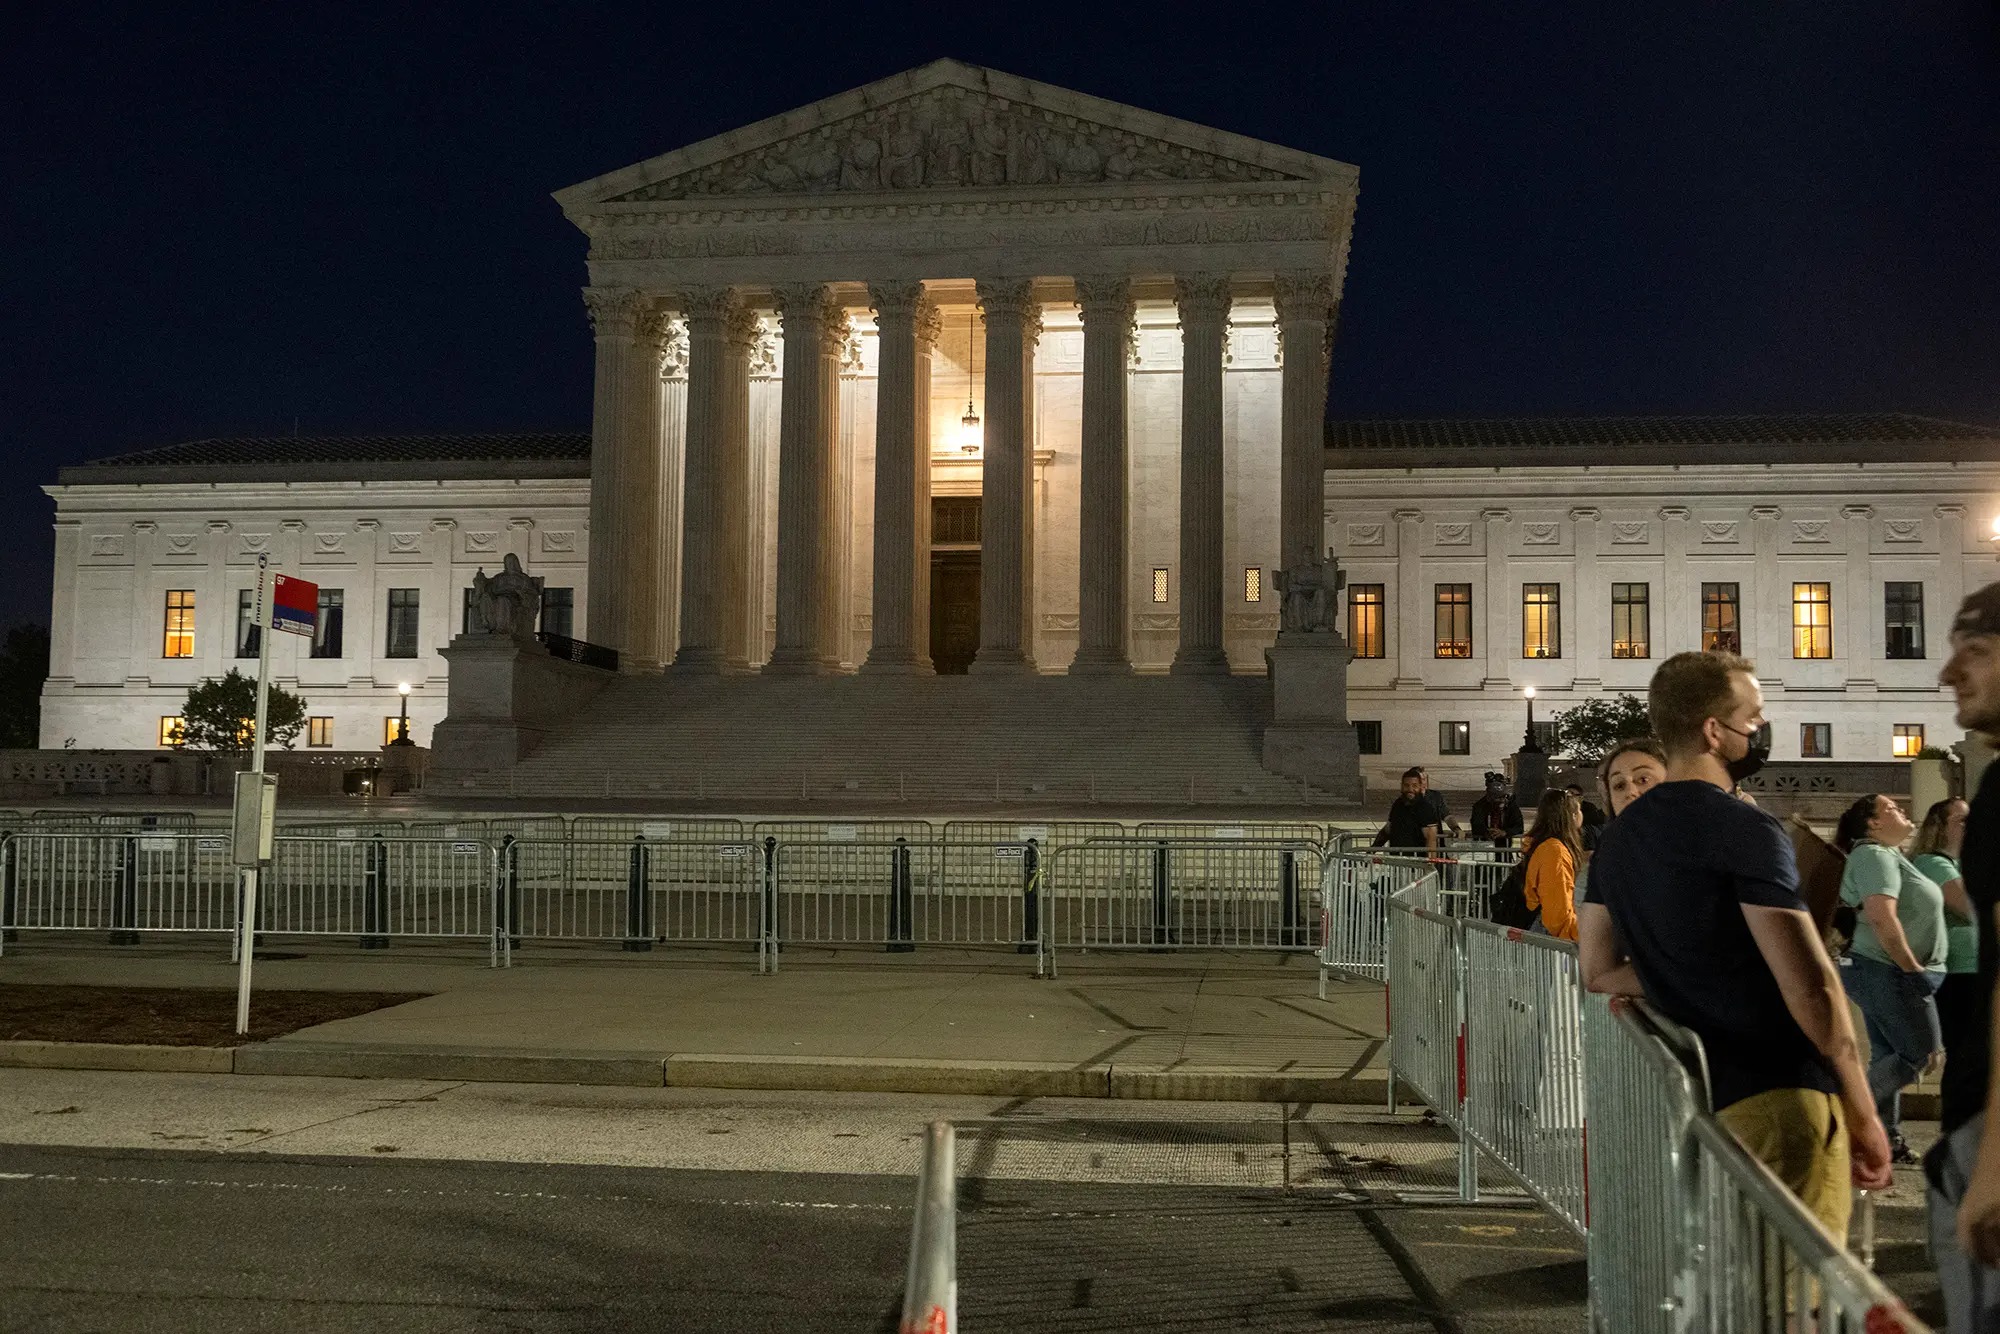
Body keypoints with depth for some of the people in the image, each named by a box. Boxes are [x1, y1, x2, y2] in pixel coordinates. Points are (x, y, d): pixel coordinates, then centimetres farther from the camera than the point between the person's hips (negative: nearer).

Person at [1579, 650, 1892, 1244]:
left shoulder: (1618, 838, 11)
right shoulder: (1745, 830, -13)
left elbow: (1599, 971, 16)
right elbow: (1810, 985, -17)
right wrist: (1863, 1113, -9)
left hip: (1695, 1099, 8)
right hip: (1778, 1092, -8)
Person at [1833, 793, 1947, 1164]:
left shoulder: (1888, 856, 19)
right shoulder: (1875, 855, -15)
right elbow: (1882, 917, -26)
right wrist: (1913, 969, -21)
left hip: (1883, 974, 10)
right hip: (1891, 973, -10)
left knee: (1889, 1057, 11)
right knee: (1919, 1053, -6)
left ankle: (1886, 1138, 14)